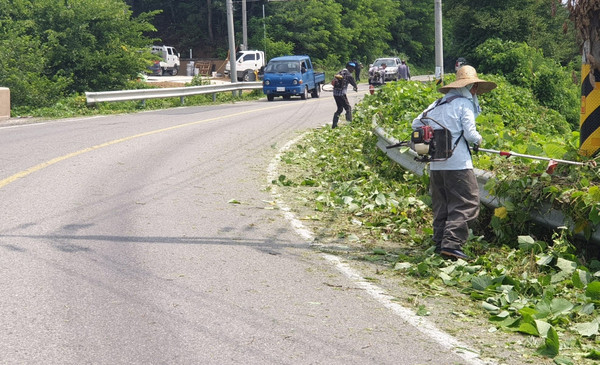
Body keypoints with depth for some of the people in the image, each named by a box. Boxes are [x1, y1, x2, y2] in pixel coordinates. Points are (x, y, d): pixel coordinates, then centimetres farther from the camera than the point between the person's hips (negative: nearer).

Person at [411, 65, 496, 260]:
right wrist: (478, 140, 11)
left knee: (441, 205, 14)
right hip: (458, 164, -7)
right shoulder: (464, 104, -5)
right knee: (466, 204, -5)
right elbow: (470, 134, -10)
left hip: (435, 164, 7)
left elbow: (416, 124, 18)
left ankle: (440, 243, 15)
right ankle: (451, 244, -16)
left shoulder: (437, 104, 15)